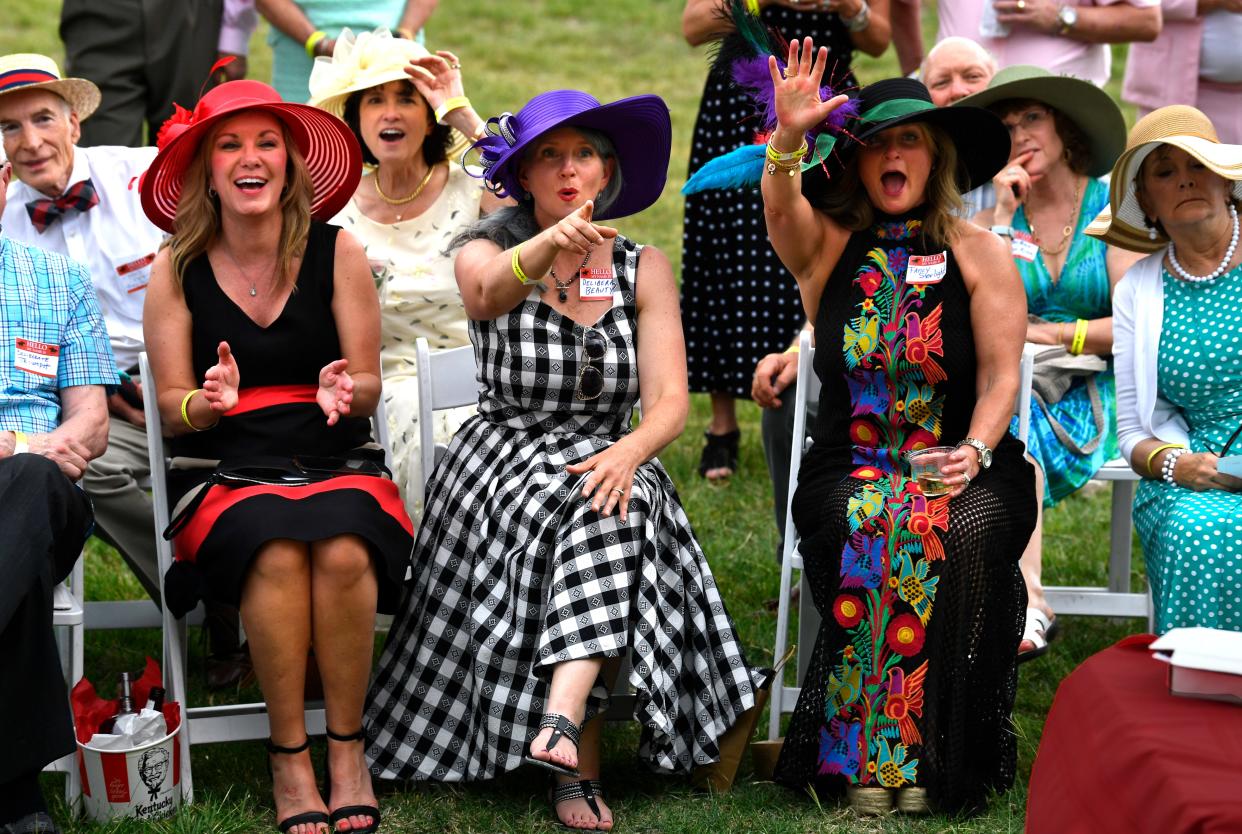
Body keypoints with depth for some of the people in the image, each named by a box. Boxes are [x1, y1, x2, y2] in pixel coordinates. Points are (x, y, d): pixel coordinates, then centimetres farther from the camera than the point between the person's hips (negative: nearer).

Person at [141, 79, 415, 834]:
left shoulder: (338, 254, 4)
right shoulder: (177, 271, 5)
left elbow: (368, 389, 4)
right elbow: (172, 407, 4)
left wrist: (345, 391, -19)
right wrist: (209, 402, -19)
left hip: (336, 460, 0)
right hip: (224, 471, 0)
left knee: (342, 548, -33)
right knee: (275, 550, -33)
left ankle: (347, 748, -16)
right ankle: (289, 758, -19)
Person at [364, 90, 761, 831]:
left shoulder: (645, 269, 8)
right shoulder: (485, 255, 1)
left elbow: (670, 401, -3)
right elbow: (491, 291, -27)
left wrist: (628, 452, -26)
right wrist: (553, 244, -49)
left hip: (607, 462, 2)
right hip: (502, 460, -2)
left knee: (618, 505, -33)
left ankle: (564, 716, -43)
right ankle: (580, 762, -28)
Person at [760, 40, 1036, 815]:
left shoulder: (980, 252, 7)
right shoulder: (829, 246, 8)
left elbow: (1001, 373, 1)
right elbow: (782, 211, -16)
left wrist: (975, 451, -16)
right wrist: (789, 140, -36)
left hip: (963, 462, 0)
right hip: (849, 464, 0)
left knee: (962, 536, -32)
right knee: (866, 532, -32)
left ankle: (931, 760, -22)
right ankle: (863, 761, -23)